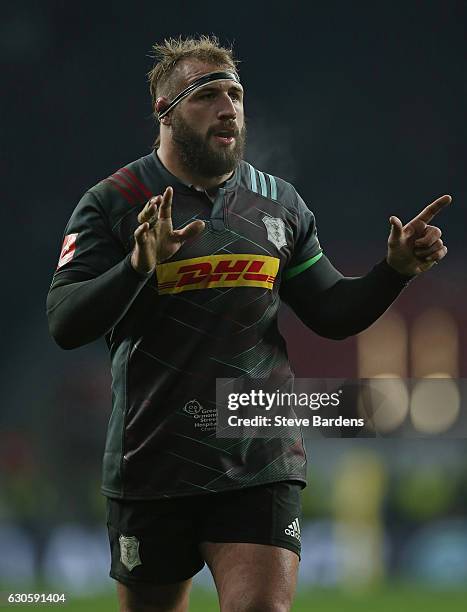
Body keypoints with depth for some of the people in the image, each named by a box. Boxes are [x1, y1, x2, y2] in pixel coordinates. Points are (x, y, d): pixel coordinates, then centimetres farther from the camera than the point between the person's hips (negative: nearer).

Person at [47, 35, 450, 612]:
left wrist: (396, 269, -2)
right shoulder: (111, 204, -2)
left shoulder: (279, 202, 10)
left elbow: (332, 313, 16)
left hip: (261, 462, 2)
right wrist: (139, 265, -27)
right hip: (151, 464, -1)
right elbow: (63, 325, -11)